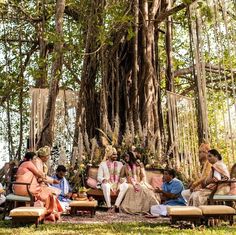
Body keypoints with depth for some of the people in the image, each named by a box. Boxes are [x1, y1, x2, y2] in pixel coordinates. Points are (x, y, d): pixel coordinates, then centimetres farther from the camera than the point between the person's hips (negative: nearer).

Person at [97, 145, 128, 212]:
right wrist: (103, 180, -21)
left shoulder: (119, 164, 17)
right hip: (107, 184, -2)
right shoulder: (103, 164, 8)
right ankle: (109, 207, -31)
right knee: (105, 185, -39)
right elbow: (99, 177, 2)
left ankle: (115, 207, -31)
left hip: (117, 184, 3)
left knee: (125, 185, -31)